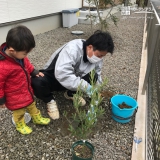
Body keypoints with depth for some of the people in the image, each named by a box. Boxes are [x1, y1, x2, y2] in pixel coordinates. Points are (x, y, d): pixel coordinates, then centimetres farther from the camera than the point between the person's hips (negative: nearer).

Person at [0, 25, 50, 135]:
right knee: (19, 112, 20)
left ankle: (37, 118, 54)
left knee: (32, 105, 29)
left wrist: (34, 72, 5)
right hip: (15, 97, -7)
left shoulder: (18, 54, -14)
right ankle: (20, 125, 49)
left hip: (27, 91, 7)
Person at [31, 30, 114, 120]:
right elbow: (62, 74, -45)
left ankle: (71, 94, 5)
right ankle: (50, 101, -6)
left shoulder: (96, 55, -12)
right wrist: (85, 86, -44)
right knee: (36, 82, -37)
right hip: (54, 76, -5)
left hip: (74, 77, 6)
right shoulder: (72, 49, -34)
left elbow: (97, 75, 0)